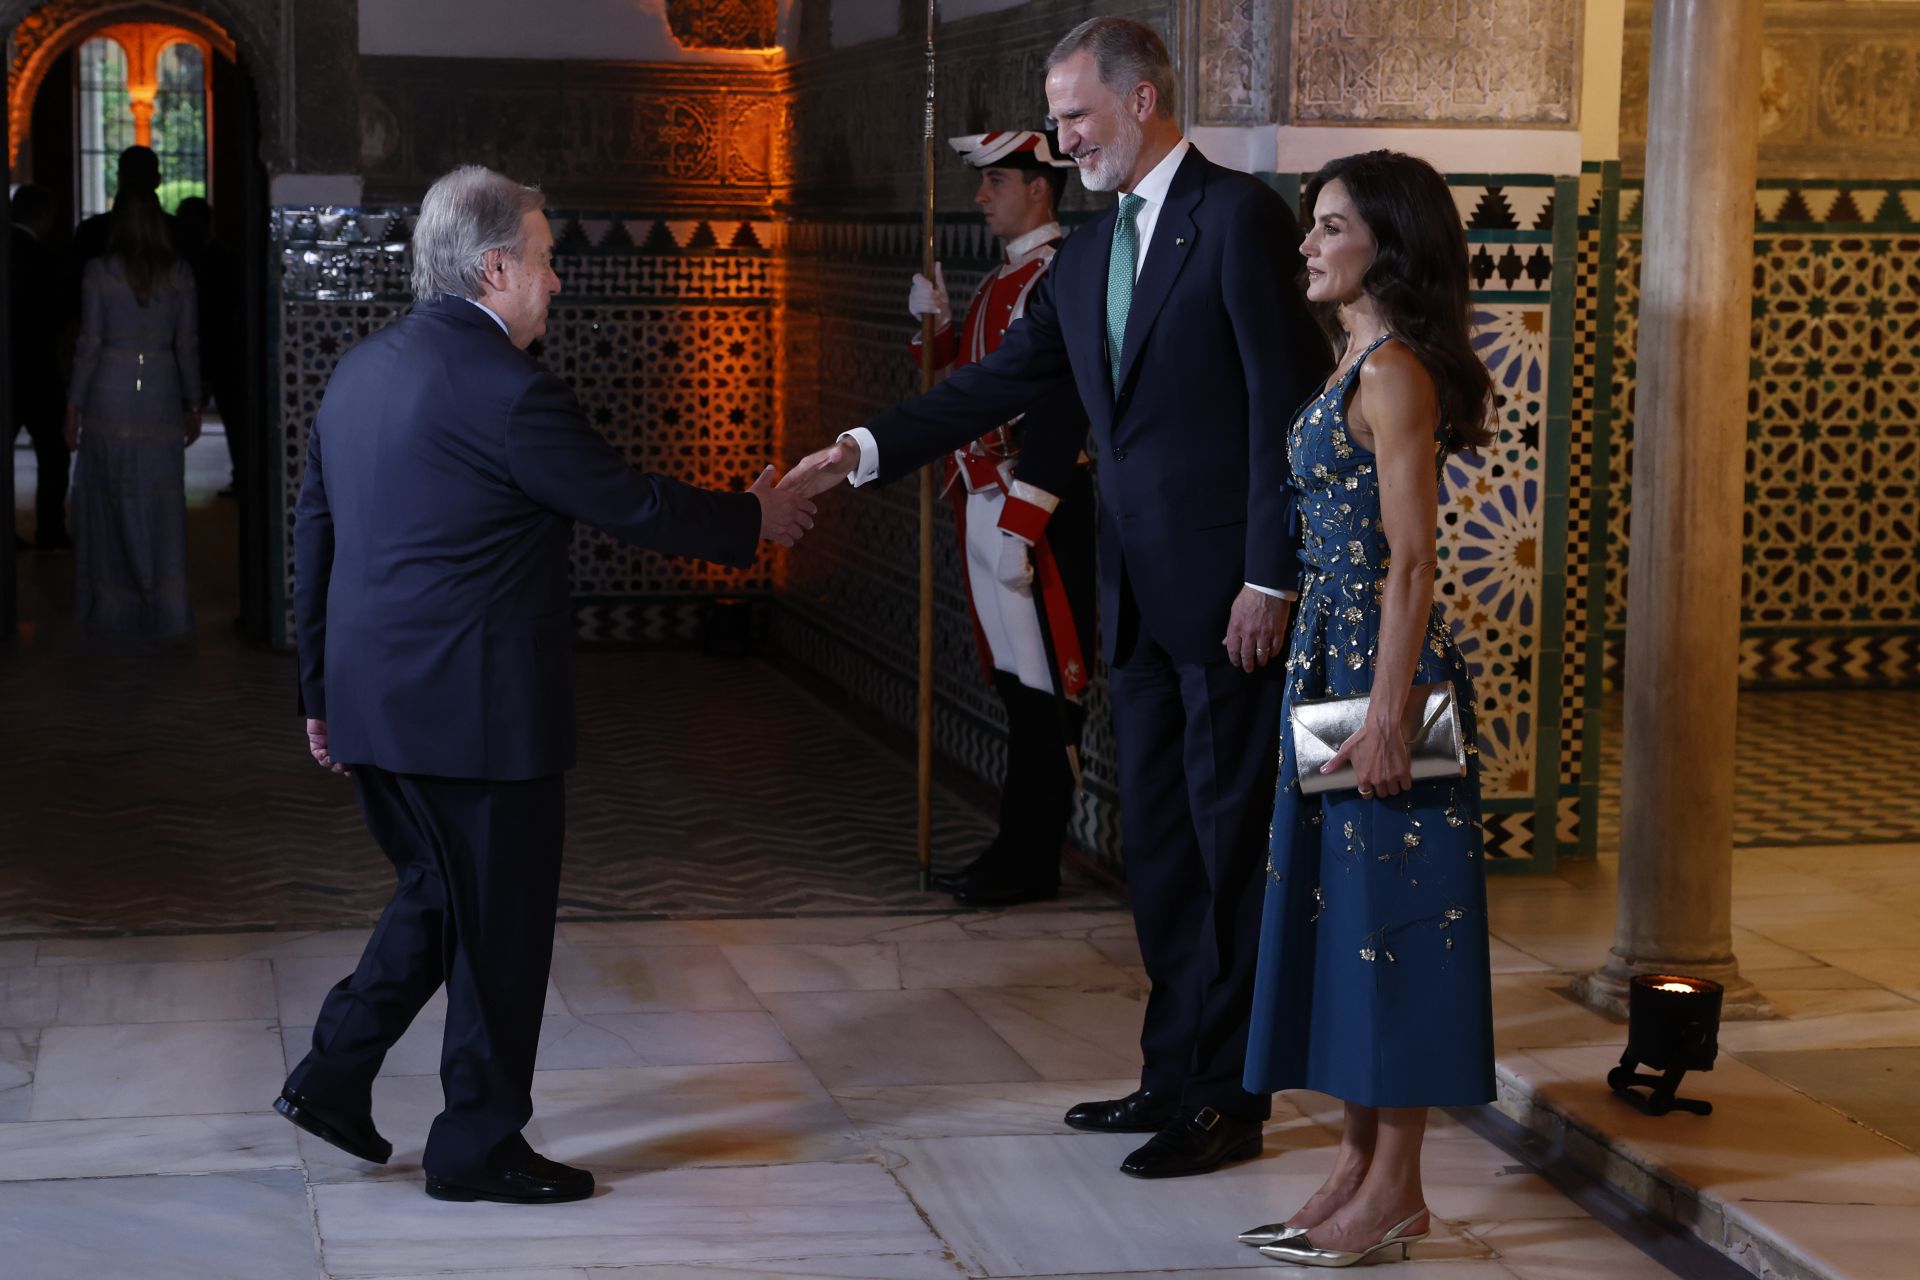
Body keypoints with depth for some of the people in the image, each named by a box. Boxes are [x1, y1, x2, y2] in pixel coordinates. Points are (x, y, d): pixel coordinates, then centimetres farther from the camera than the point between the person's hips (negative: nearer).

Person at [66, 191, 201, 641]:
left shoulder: (100, 272, -4)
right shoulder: (178, 275, 1)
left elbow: (89, 342, -4)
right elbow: (187, 344, 3)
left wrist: (73, 405, 2)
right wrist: (192, 405, 12)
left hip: (109, 394, -1)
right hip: (161, 395, 1)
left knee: (108, 499, 8)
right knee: (161, 502, 5)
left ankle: (111, 606, 13)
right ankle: (164, 606, 3)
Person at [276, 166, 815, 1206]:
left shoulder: (359, 371, 10)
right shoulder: (506, 389, -17)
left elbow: (315, 536, 14)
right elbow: (630, 504, -11)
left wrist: (321, 692, 21)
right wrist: (754, 518, 5)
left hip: (373, 699, 9)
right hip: (479, 712, -8)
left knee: (439, 896, 23)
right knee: (501, 928, 5)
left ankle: (332, 1076, 19)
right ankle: (478, 1149, 14)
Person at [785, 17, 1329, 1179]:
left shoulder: (1240, 216, -9)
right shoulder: (1087, 257, 15)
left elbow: (1284, 401, -14)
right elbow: (1004, 382, 14)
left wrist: (1270, 577, -17)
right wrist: (865, 451, 2)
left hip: (1229, 592, -8)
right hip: (1145, 599, 8)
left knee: (1229, 839, -2)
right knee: (1158, 839, 13)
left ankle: (1231, 1098, 6)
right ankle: (1175, 1074, 23)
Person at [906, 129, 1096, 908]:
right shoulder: (1000, 281, 17)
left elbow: (1061, 414, -20)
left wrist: (1019, 525, -22)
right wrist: (938, 325, 8)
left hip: (1037, 514, -10)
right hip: (985, 506, 10)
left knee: (1042, 690, -3)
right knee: (1015, 684, 13)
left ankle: (1029, 865, 2)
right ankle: (1018, 853, 19)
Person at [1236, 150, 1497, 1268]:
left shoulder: (1394, 371, -15)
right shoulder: (1360, 365, 14)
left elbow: (1411, 561, -19)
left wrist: (1386, 715, -21)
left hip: (1382, 665, -10)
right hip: (1332, 654, 10)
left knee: (1386, 910, -4)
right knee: (1337, 907, 12)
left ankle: (1396, 1189, 4)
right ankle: (1361, 1164, 20)